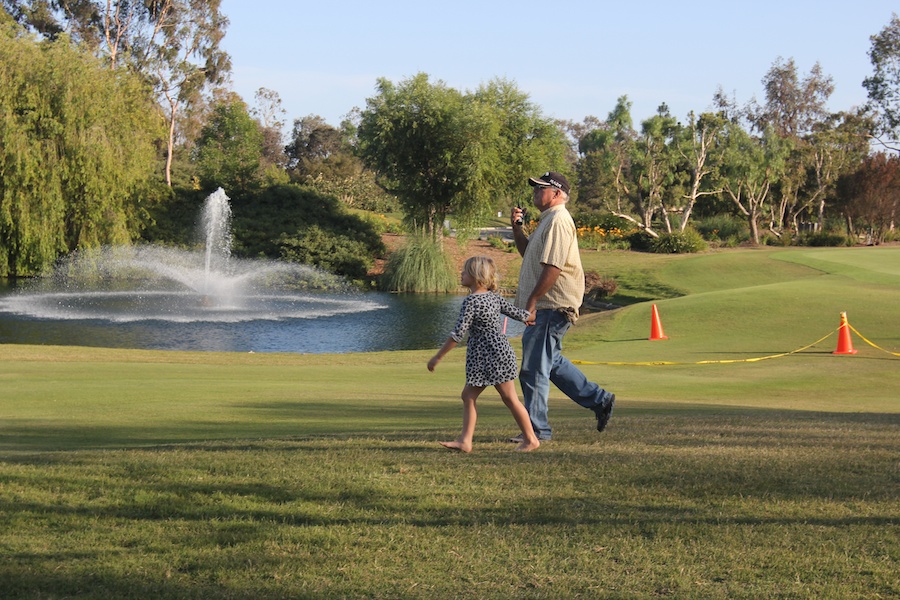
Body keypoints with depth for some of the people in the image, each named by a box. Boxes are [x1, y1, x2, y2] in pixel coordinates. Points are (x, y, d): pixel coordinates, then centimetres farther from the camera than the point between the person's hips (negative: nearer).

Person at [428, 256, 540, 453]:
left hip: (494, 355, -9)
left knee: (509, 398, 0)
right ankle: (465, 440, 7)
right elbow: (519, 314, 12)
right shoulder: (493, 297, 7)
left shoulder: (470, 301, -17)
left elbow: (458, 334, -21)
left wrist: (438, 357, -16)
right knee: (468, 395, 9)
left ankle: (531, 439, 9)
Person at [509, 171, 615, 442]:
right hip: (547, 307, 11)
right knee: (551, 362, 20)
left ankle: (537, 429, 1)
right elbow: (528, 253, 31)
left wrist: (531, 302, -24)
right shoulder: (548, 219, 18)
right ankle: (600, 400, 26)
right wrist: (517, 228, 14)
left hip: (551, 308, -11)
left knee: (533, 369, -6)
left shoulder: (558, 220, -16)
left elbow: (553, 267, -24)